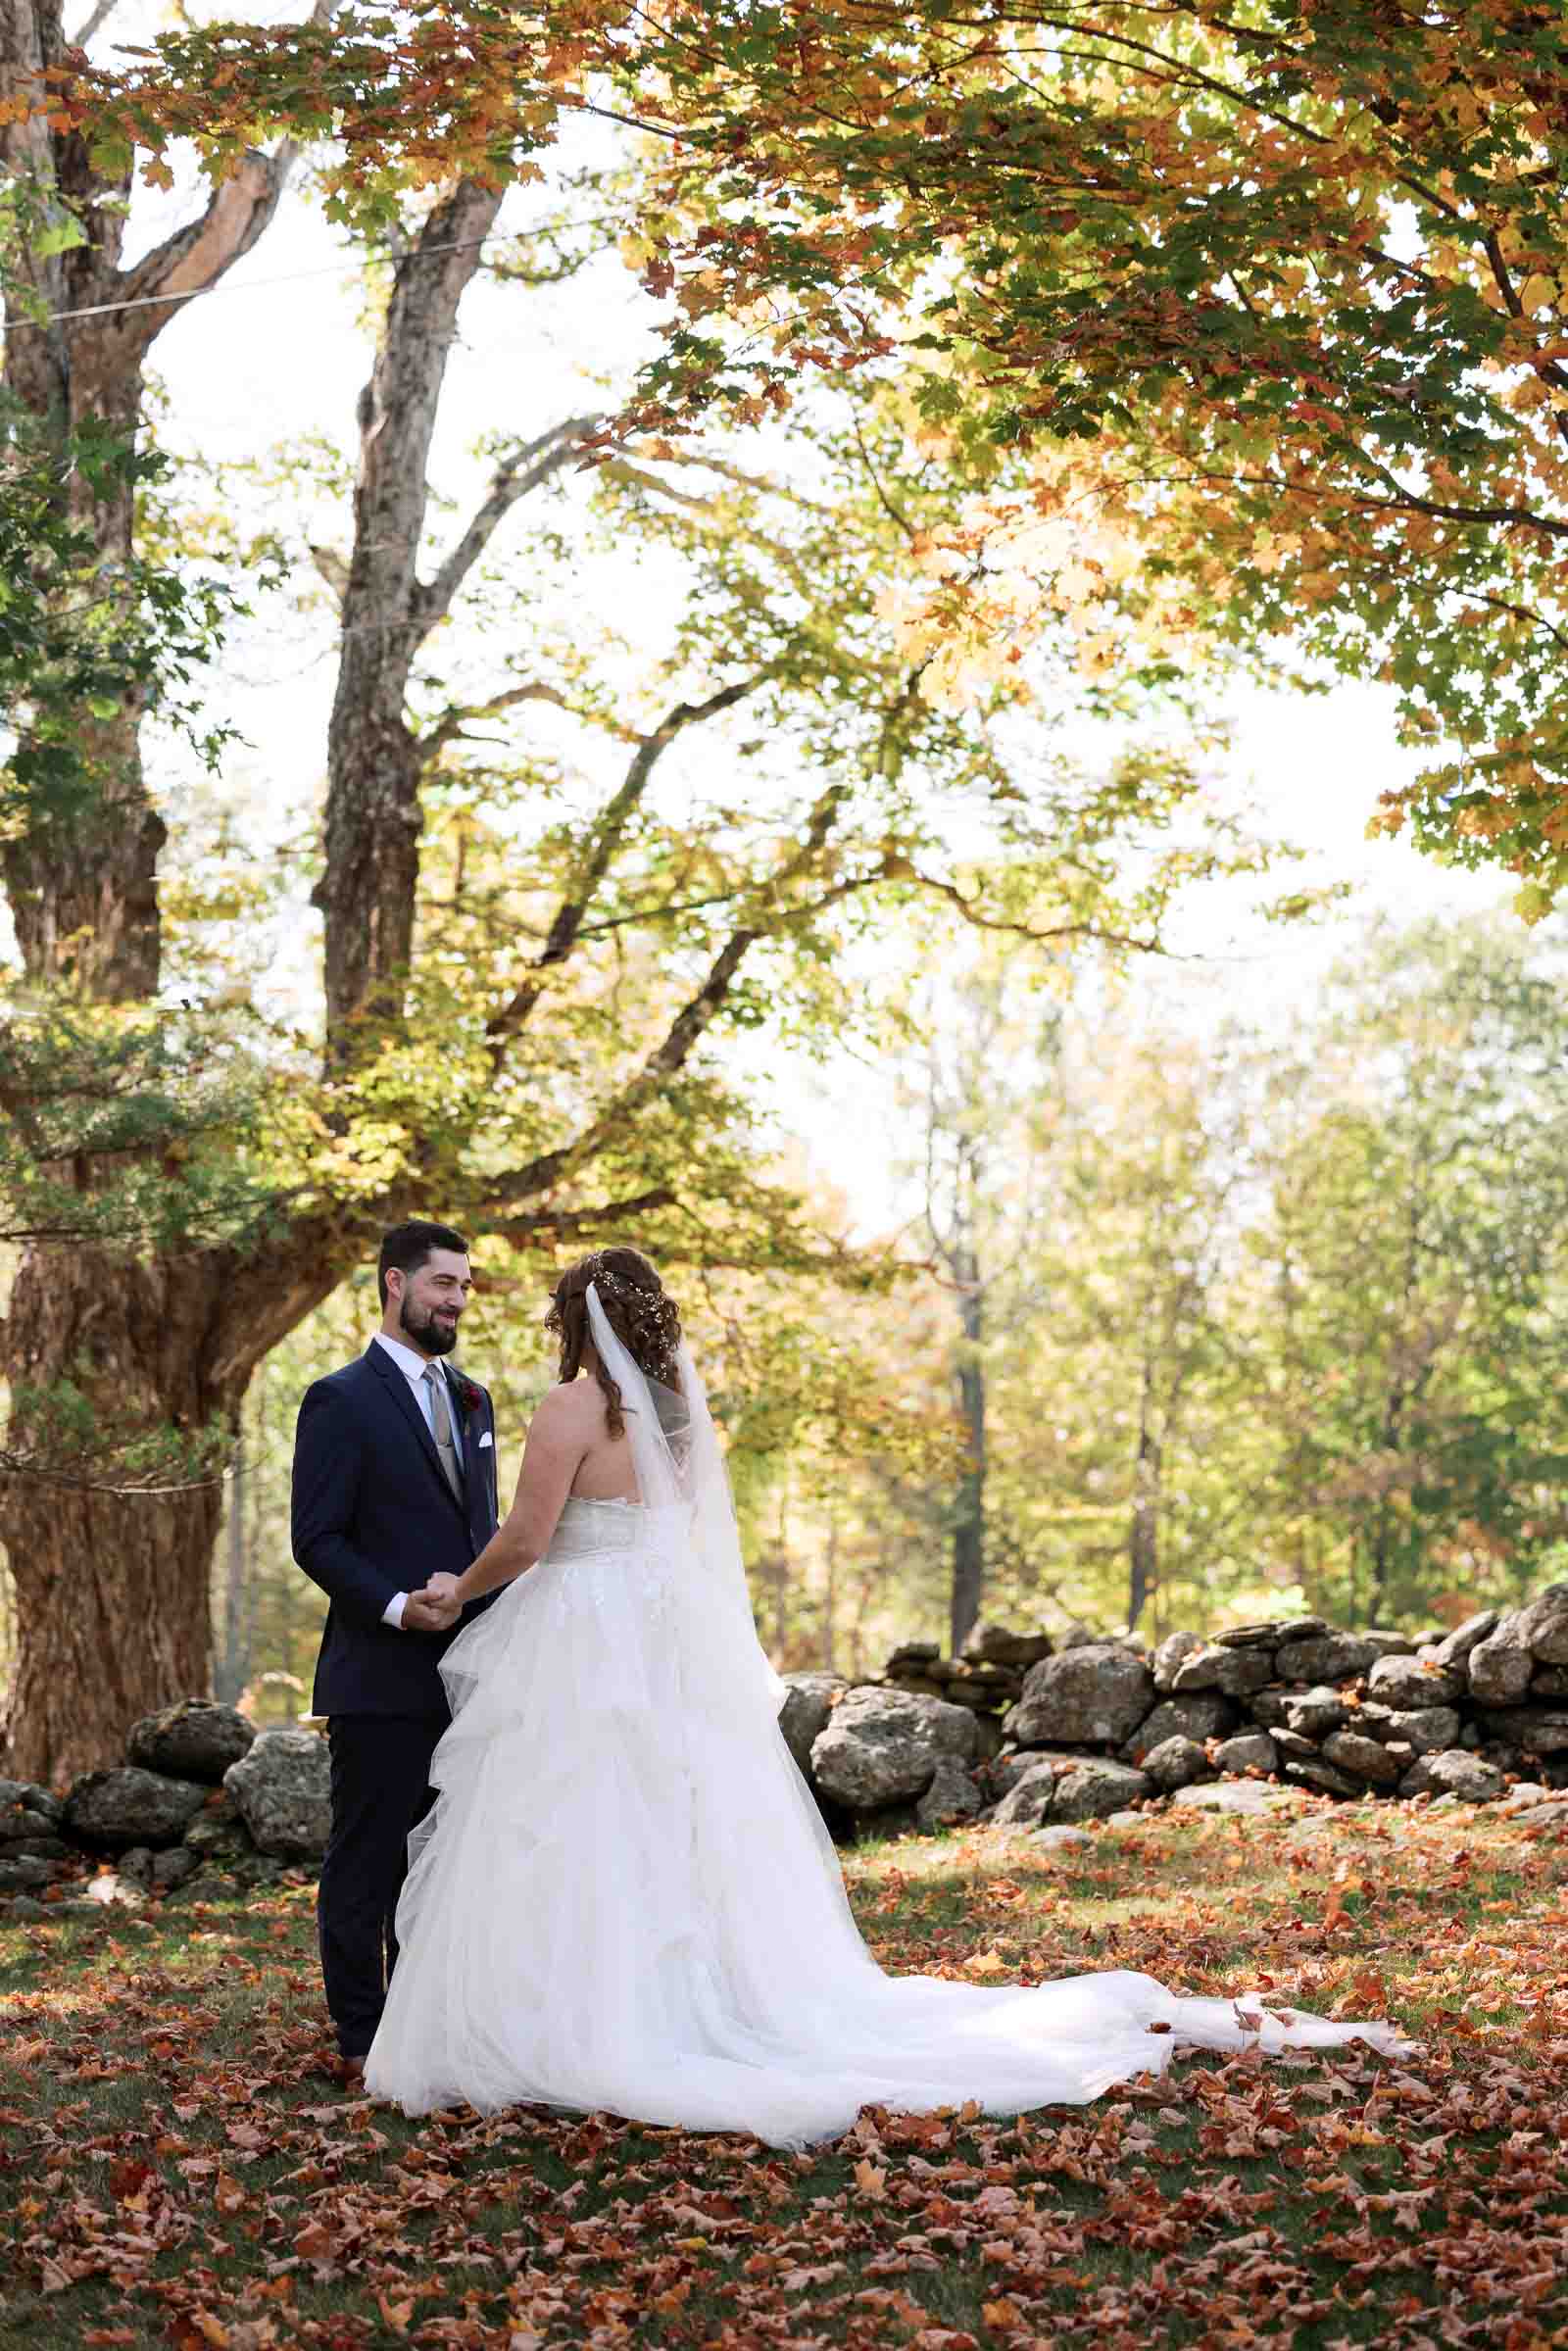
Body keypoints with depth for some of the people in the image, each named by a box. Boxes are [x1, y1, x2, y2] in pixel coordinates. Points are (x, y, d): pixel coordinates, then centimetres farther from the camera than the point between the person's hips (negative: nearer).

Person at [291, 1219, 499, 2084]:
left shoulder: (470, 1398, 15)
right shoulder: (341, 1401, -8)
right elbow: (316, 1540, -12)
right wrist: (397, 1607, -23)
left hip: (464, 1676, 7)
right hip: (380, 1679, -7)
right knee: (366, 1859, 2)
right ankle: (361, 2037, 10)